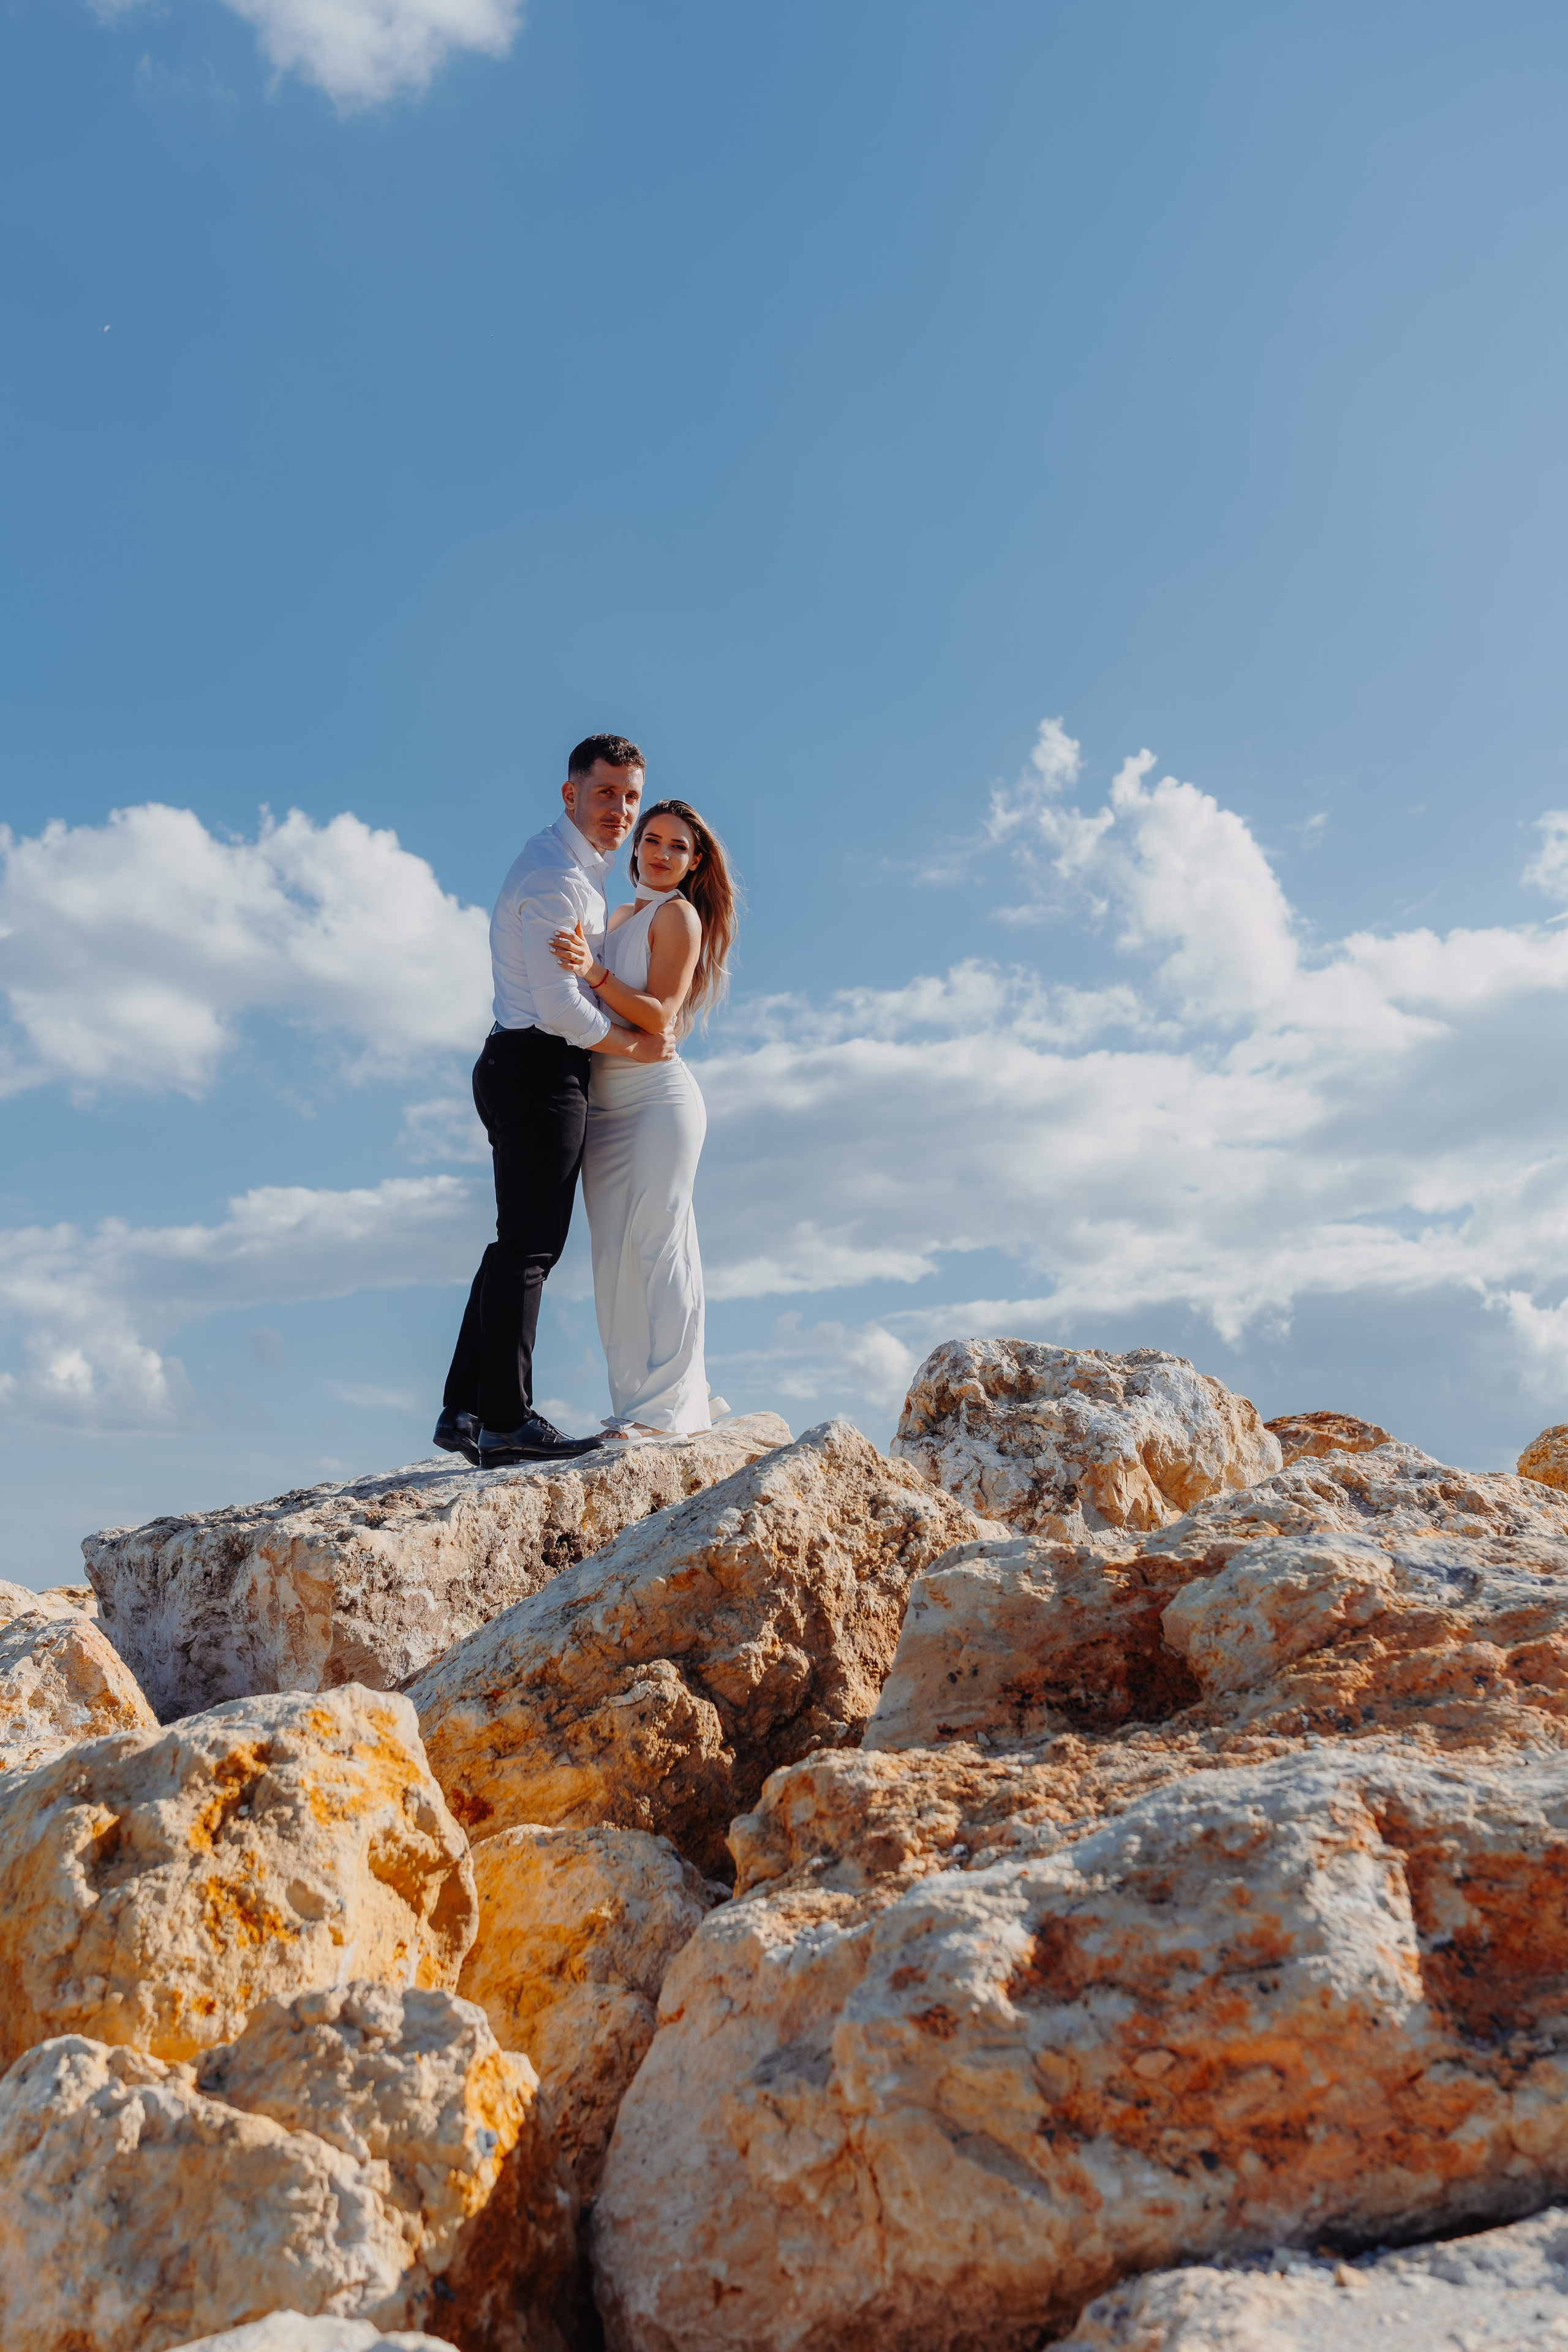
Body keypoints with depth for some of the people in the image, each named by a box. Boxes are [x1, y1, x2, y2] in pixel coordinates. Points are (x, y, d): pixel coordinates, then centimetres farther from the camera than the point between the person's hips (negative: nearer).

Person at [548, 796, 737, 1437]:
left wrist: (593, 972, -22)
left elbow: (659, 1016, -13)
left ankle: (662, 1408, -7)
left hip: (657, 1096, -7)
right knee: (615, 1256, 5)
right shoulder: (619, 917, 20)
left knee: (655, 1246, -9)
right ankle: (634, 1406, 10)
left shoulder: (678, 915, -1)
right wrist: (579, 964, 3)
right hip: (603, 1103, 7)